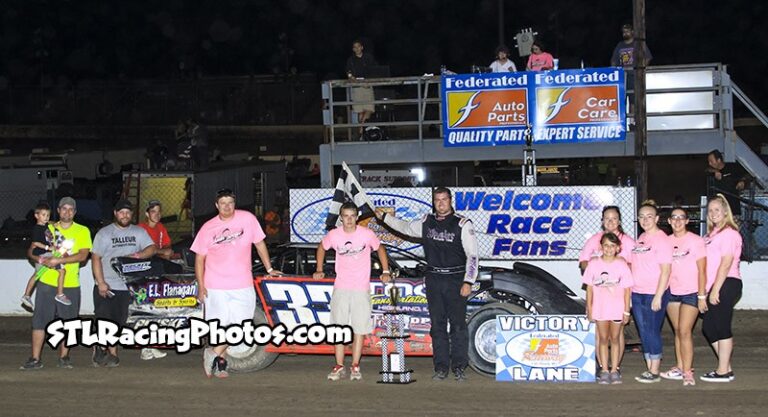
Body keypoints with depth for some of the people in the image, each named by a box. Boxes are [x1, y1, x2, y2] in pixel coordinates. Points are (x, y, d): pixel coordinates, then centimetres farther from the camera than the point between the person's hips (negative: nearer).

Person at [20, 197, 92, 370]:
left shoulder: (82, 231, 2)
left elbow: (83, 255, -11)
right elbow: (31, 252, 8)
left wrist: (58, 260, -19)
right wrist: (40, 259, -14)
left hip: (70, 284, -1)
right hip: (47, 282, 1)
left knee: (67, 322, 6)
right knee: (39, 321, -2)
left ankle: (64, 356, 18)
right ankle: (35, 359, 2)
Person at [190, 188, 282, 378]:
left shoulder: (248, 219, -1)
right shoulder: (208, 228, 0)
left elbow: (259, 244, 10)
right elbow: (199, 258, 4)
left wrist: (269, 269, 12)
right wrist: (201, 286, -2)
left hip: (242, 285, 1)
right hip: (215, 286, -1)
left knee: (239, 325, -6)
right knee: (220, 327, 4)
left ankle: (213, 353, 8)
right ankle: (221, 362, 17)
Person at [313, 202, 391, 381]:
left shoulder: (367, 234, -6)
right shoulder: (334, 235, -2)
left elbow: (380, 249, 10)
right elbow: (321, 248, 18)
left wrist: (386, 271, 4)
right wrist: (319, 270, 12)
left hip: (361, 288, -1)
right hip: (340, 288, 1)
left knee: (360, 329, 1)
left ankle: (355, 366, 10)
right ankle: (339, 366, 8)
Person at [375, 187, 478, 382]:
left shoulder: (462, 224, -6)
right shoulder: (426, 222, 9)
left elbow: (472, 255, -7)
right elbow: (406, 227, 29)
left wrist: (468, 282, -13)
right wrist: (384, 217, 31)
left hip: (455, 280, -4)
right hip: (433, 279, 4)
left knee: (458, 325, -3)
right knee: (437, 325, 6)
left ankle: (459, 367, 5)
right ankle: (441, 367, 11)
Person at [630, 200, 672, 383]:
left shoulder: (662, 239, -9)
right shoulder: (641, 239, 15)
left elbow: (666, 270, -13)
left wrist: (658, 296, -18)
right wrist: (630, 292, 14)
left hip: (654, 294, -8)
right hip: (637, 293, 8)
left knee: (652, 332, -4)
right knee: (643, 332, 10)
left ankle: (654, 372, 3)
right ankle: (649, 368, 18)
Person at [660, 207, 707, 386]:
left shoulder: (696, 241, -6)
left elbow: (702, 271, -6)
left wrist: (702, 296, -10)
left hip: (691, 292, -5)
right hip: (672, 292, 5)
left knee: (684, 331, -11)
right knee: (678, 331, 9)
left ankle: (687, 372, -7)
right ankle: (680, 367, 16)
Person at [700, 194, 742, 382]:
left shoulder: (728, 233, -11)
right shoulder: (713, 233, 18)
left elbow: (726, 264, -17)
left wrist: (715, 289, -19)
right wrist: (709, 290, 12)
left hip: (726, 284, -10)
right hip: (716, 286, 10)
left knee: (721, 327, -5)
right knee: (708, 327, 11)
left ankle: (723, 372, 2)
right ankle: (725, 368, 20)